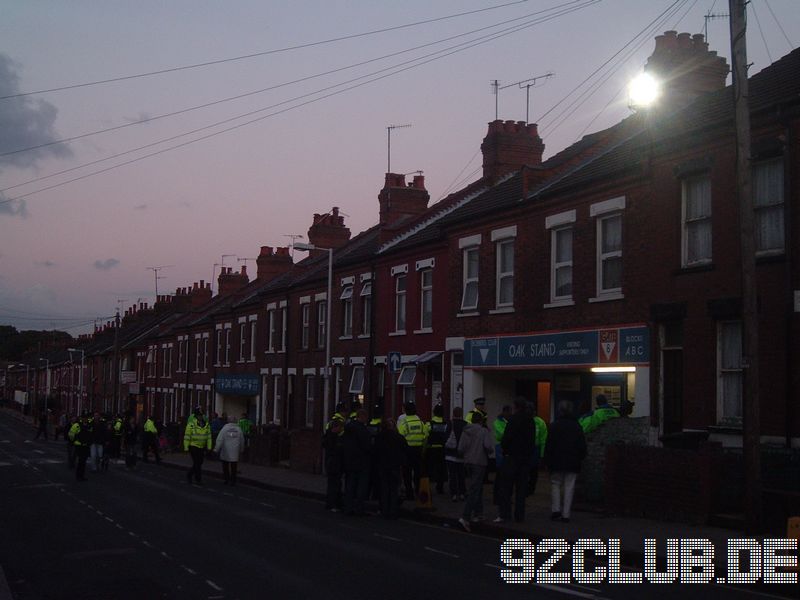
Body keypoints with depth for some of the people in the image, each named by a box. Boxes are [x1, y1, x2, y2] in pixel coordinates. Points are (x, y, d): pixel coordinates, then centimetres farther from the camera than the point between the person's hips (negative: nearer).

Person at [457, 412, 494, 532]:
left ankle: (478, 514, 26)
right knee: (474, 491, -8)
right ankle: (465, 518, -17)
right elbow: (488, 446, -19)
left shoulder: (465, 432, 5)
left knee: (478, 487, 21)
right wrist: (490, 453, 2)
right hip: (479, 463, -5)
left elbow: (460, 449, 1)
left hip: (468, 462, 6)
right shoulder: (484, 431, -7)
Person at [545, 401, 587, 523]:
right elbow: (582, 446, 7)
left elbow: (549, 446, -5)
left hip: (557, 463, -2)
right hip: (573, 463, 2)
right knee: (569, 487, 4)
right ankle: (566, 514, 2)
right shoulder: (577, 427, 4)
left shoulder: (554, 426, -5)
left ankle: (556, 510, -3)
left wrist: (547, 461, 1)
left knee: (555, 484, 11)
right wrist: (580, 458, 17)